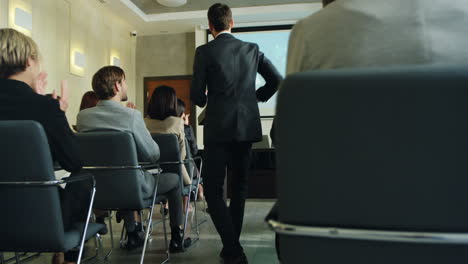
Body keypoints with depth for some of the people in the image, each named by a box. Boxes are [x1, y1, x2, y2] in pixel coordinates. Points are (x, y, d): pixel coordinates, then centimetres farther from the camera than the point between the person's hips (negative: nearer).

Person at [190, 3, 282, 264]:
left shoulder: (205, 51, -3)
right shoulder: (252, 49, 8)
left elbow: (197, 95, -5)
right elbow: (277, 80, 8)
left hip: (218, 128, -4)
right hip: (247, 126, 4)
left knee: (214, 189, 2)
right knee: (239, 187, 15)